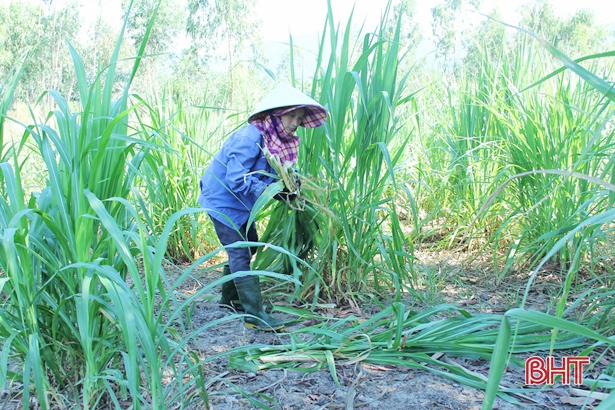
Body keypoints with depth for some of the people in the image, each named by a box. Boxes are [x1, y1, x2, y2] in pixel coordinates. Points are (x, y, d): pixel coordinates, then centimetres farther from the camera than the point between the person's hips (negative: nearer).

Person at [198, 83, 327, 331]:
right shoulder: (250, 137, -27)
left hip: (240, 202, 9)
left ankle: (229, 297, 34)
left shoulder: (280, 140, 0)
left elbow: (272, 173, 5)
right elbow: (236, 180, -31)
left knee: (247, 248, 17)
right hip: (222, 199, -9)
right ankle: (254, 315, -5)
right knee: (240, 254, -9)